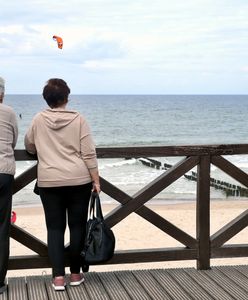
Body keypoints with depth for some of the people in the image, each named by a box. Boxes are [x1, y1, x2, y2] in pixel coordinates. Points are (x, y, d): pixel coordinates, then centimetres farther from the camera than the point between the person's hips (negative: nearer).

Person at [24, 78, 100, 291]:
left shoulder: (38, 120, 2)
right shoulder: (78, 119, -3)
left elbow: (29, 147, 17)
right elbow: (89, 154, -6)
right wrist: (96, 179, 0)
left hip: (49, 181, 1)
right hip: (78, 180, -1)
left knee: (55, 227, 6)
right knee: (77, 225, 9)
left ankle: (58, 277, 3)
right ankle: (75, 274, 16)